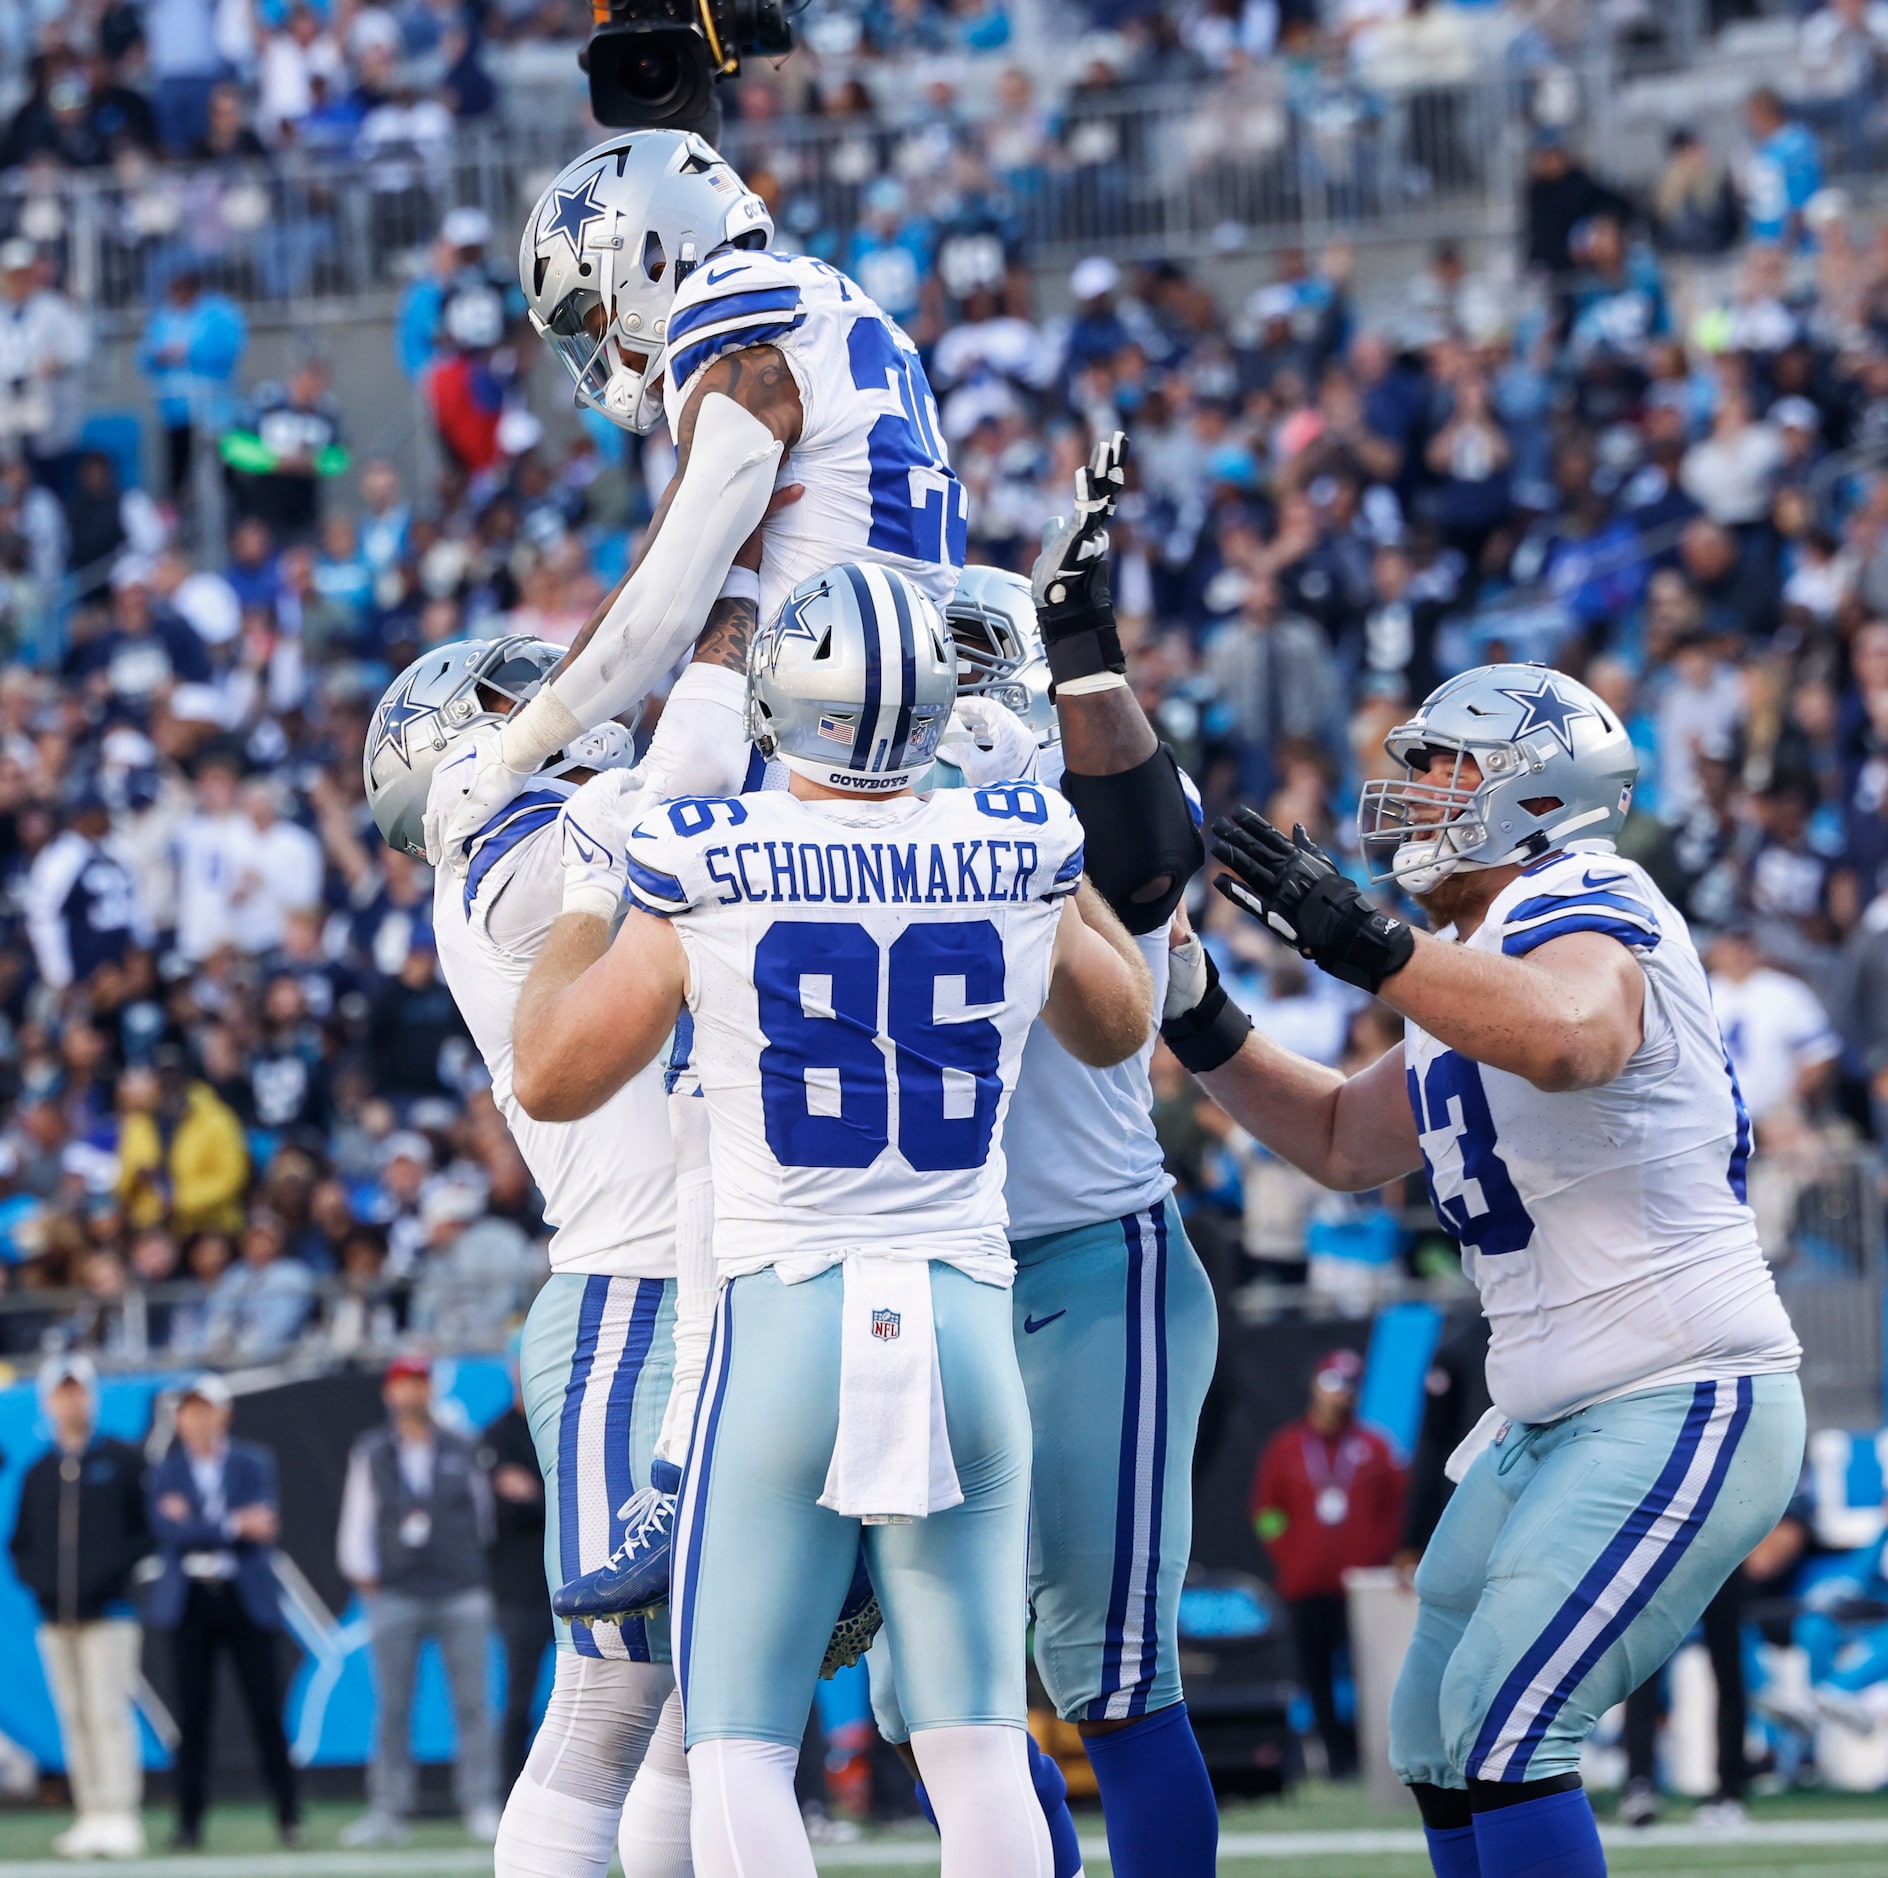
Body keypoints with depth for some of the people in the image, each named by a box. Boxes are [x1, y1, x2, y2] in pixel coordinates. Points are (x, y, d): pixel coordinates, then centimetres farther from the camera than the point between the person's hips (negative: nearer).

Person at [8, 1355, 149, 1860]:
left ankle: (120, 1818, -13)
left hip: (108, 1612, -4)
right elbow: (20, 1543, 18)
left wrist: (110, 1571, -12)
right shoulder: (37, 1473, 16)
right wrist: (34, 1577, -2)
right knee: (74, 1718, 3)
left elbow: (150, 1529, 0)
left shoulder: (123, 1460, 4)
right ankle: (90, 1818, 5)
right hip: (55, 1618, 4)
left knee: (110, 1713, -11)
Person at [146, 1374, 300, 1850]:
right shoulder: (165, 1473, 7)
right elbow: (172, 1532, -10)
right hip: (188, 1601, 0)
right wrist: (235, 1526, -13)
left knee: (266, 1711, -3)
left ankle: (288, 1815, 4)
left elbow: (265, 1526, -8)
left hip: (247, 1597, 0)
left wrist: (196, 1525, -9)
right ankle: (189, 1822, 3)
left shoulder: (254, 1463, 6)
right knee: (192, 1716, -1)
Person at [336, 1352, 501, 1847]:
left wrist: (479, 1574, 10)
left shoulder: (462, 1452, 10)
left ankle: (481, 1807, -1)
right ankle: (388, 1811, 3)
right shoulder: (370, 1455, 8)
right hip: (395, 1597, 0)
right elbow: (355, 1526, 7)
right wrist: (365, 1579, -1)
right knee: (393, 1709, 0)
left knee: (472, 1705, -2)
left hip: (462, 1596, 0)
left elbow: (484, 1513, 15)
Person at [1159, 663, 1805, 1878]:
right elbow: (1347, 1142, 30)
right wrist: (1200, 1023, 19)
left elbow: (1566, 1037, -41)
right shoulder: (1470, 965, 15)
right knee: (1436, 1737, 12)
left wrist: (1360, 941, -41)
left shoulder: (1586, 916, -15)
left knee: (1504, 1722, -17)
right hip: (1552, 1423, 11)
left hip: (1683, 1410, -11)